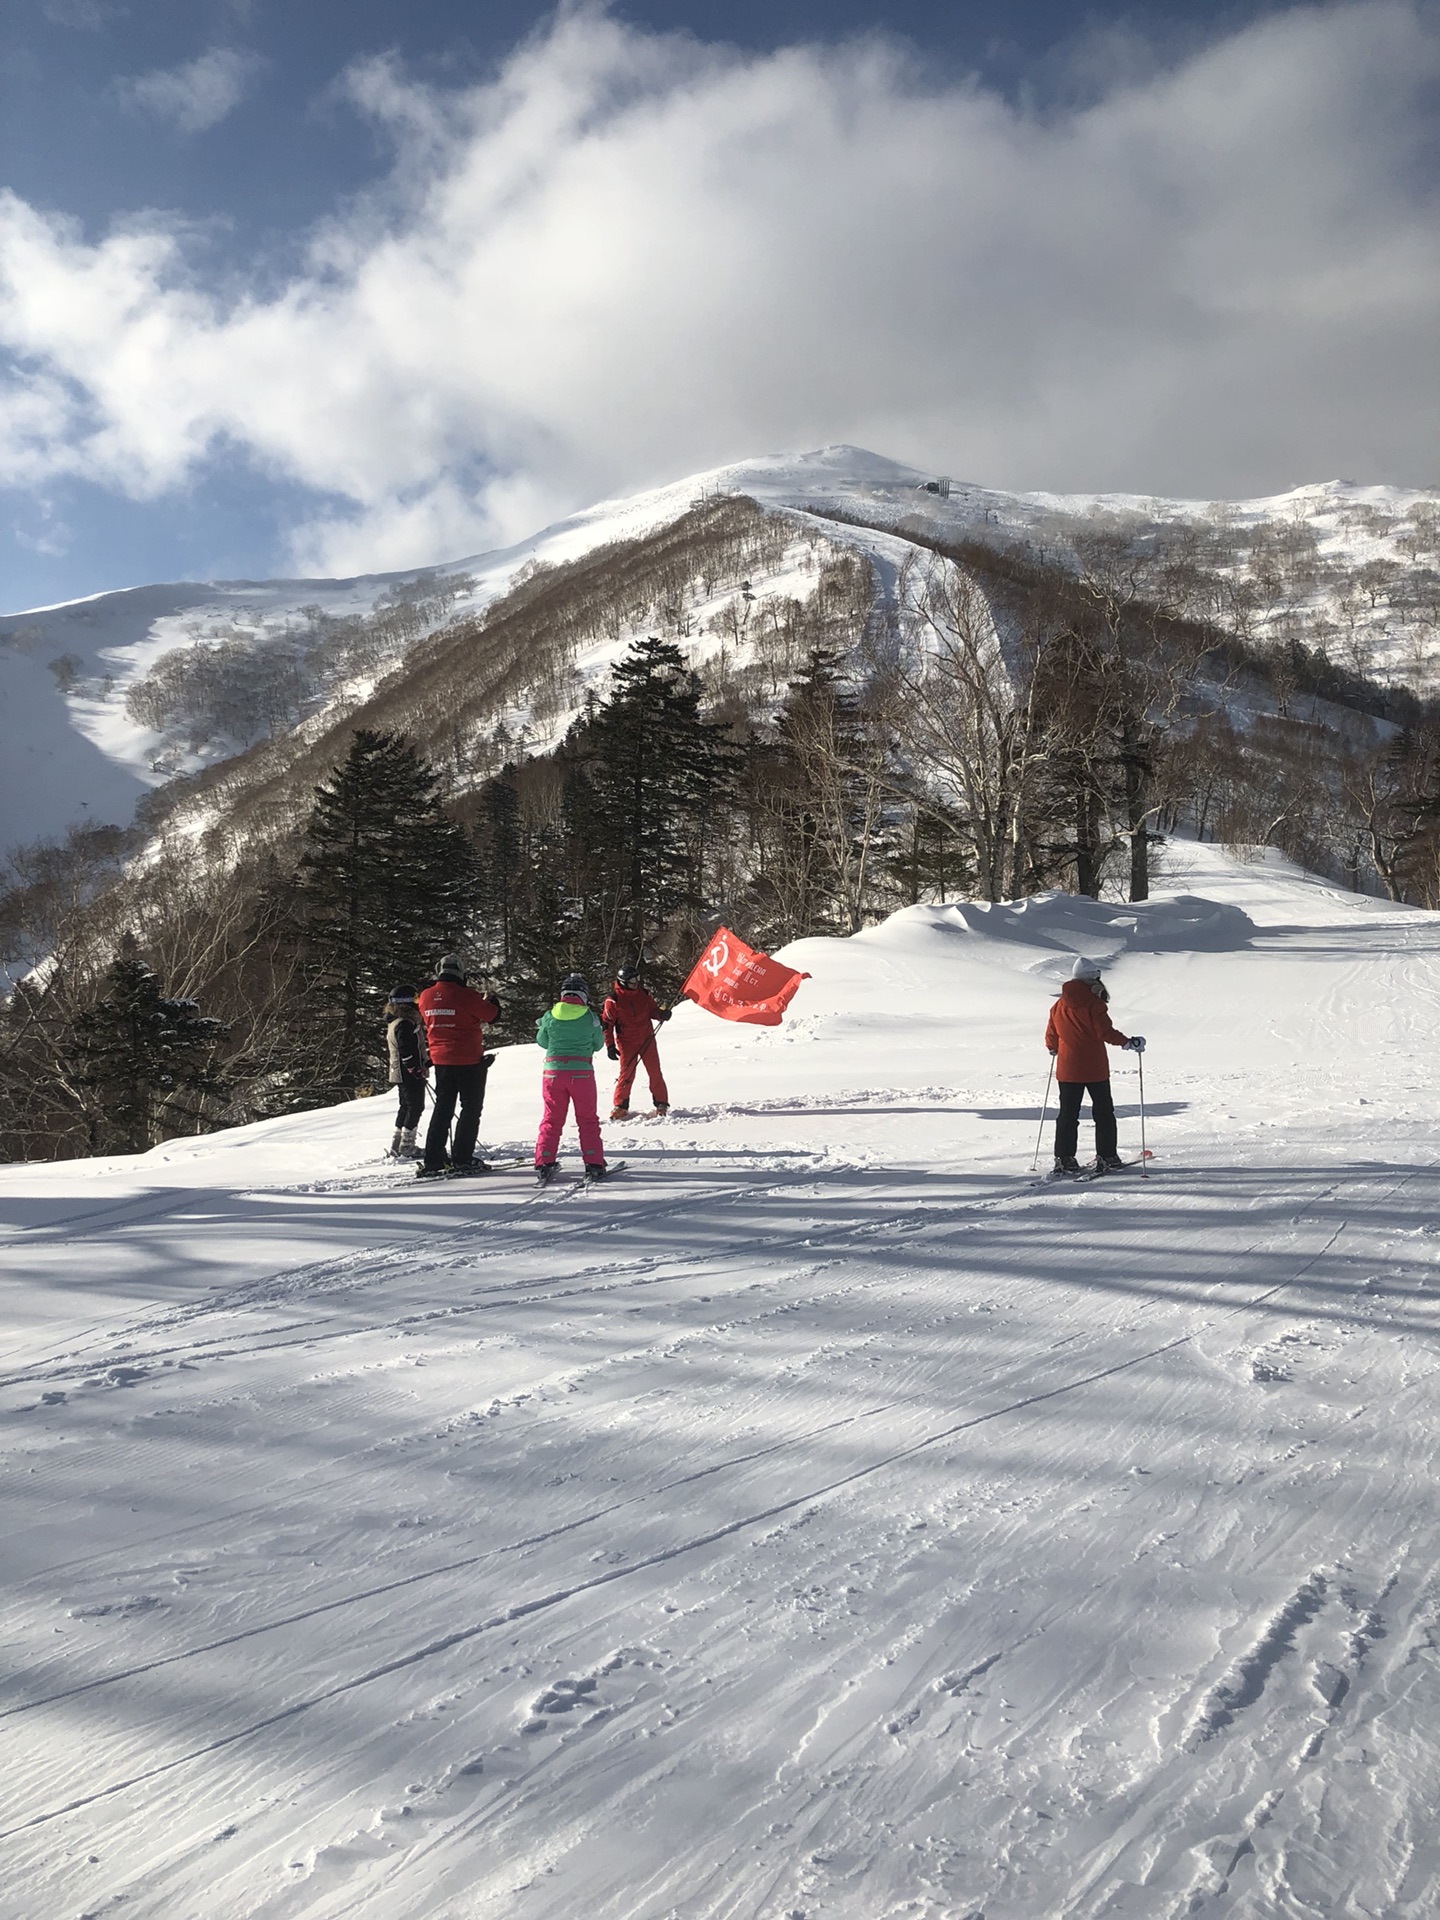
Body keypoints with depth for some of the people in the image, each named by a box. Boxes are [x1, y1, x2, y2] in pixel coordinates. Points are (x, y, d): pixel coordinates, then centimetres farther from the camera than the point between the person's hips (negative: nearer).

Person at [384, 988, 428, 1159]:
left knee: (406, 1108, 17)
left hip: (401, 1074, 10)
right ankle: (406, 1149, -5)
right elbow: (407, 1051, -25)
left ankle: (396, 1147, 21)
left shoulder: (393, 1023, 14)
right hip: (410, 1074, -10)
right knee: (415, 1108, -5)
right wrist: (418, 1069, -21)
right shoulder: (405, 1024, -19)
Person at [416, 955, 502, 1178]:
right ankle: (462, 1158, 2)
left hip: (441, 1060, 6)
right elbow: (492, 1014, -9)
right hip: (469, 1060, -6)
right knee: (471, 1109, 5)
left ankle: (432, 1160, 8)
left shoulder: (426, 997, 0)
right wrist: (489, 1000, 14)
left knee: (442, 1108, 12)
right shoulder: (465, 996, -17)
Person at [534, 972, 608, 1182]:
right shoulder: (590, 1017, -5)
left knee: (552, 1118, 10)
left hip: (554, 1072, 1)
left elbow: (542, 1042, 12)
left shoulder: (550, 1016, -2)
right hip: (582, 1072, -1)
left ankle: (543, 1164, 4)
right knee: (587, 1119, 10)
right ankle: (593, 1164, 6)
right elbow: (598, 1045, 8)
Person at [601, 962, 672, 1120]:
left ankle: (661, 1104, 14)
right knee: (626, 1074, -6)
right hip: (627, 1043, -4)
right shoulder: (613, 1000, -11)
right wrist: (610, 1045, -10)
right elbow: (606, 1024, -6)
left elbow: (652, 1009, 14)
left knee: (655, 1073, 3)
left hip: (647, 1040, 4)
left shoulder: (642, 994, 2)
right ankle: (619, 1107, 8)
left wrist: (661, 1014, -9)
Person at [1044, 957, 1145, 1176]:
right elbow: (1106, 1032, -17)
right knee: (1103, 1112, 7)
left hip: (1067, 1069, 5)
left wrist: (1055, 1049, 33)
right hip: (1094, 1068, -5)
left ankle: (1064, 1159, 5)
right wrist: (1130, 1043, -5)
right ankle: (1107, 1157, 8)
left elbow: (1051, 1037, 12)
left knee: (1068, 1113, 9)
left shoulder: (1059, 1006, 6)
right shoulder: (1093, 1003, -11)